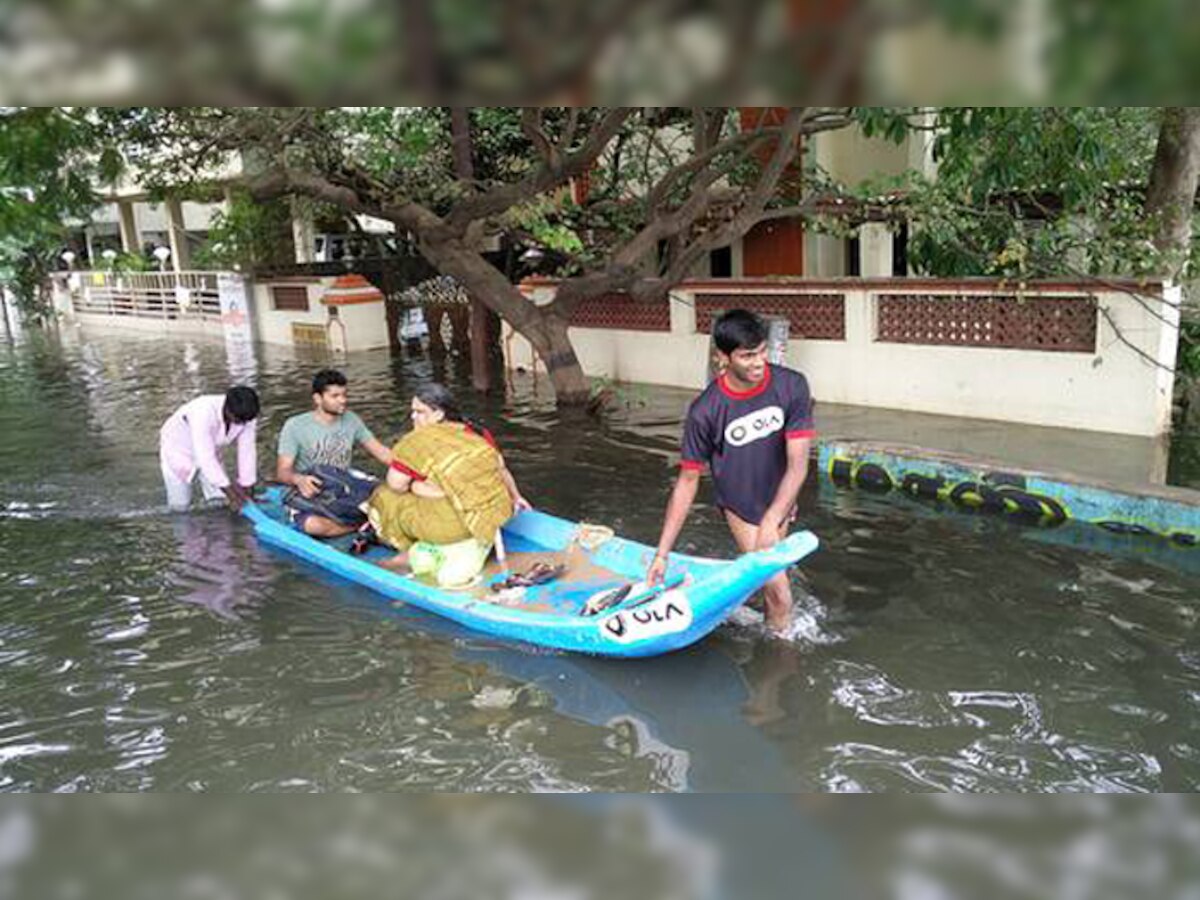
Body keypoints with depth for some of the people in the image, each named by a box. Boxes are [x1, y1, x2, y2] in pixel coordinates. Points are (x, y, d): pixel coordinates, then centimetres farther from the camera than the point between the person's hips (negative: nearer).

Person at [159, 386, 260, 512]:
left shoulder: (246, 416, -26)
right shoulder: (204, 412, -41)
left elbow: (247, 452, -19)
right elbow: (204, 457, -42)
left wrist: (247, 488, -20)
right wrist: (228, 489, -44)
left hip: (210, 451, 4)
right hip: (179, 447, -4)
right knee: (180, 505, -2)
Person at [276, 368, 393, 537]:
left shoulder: (351, 420, 5)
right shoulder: (295, 426, -8)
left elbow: (380, 451, 5)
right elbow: (282, 472, -13)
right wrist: (298, 479, -37)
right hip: (309, 497, -3)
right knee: (314, 525, -38)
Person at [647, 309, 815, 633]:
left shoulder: (791, 386, -22)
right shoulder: (705, 411, -25)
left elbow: (798, 463, -23)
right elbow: (688, 480, -17)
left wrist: (772, 521, -35)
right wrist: (661, 554, -17)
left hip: (780, 499, 3)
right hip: (740, 506, -3)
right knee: (778, 593, -10)